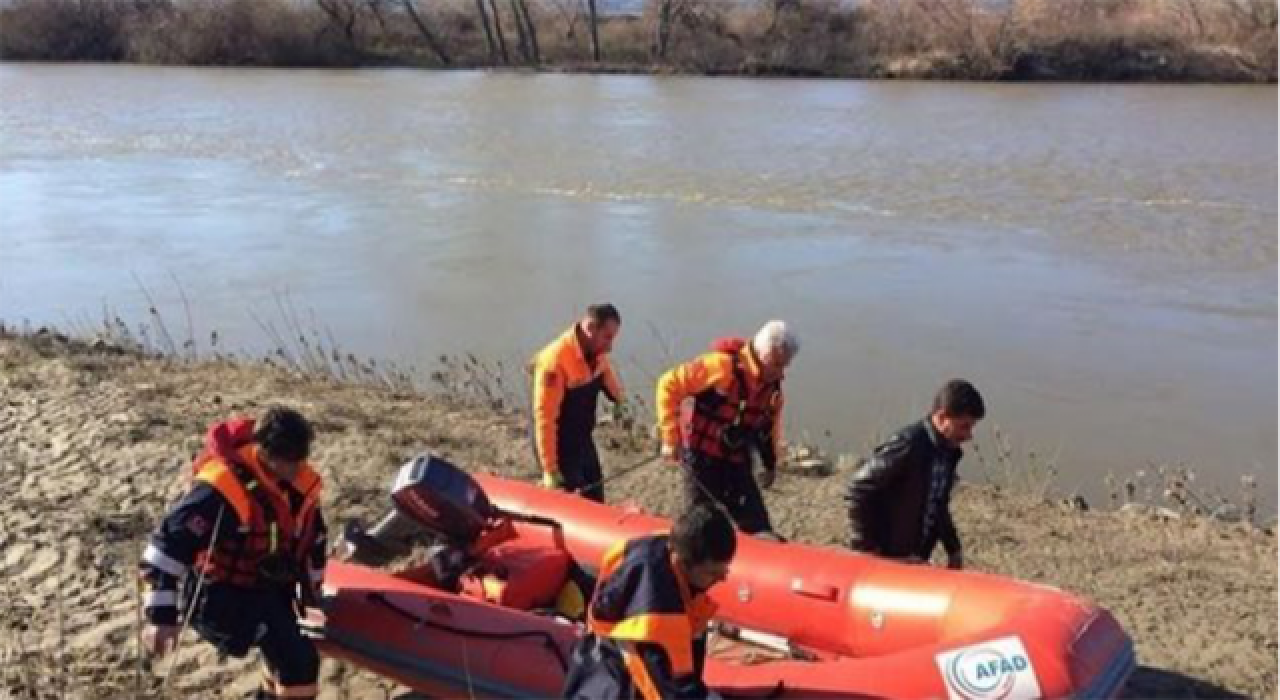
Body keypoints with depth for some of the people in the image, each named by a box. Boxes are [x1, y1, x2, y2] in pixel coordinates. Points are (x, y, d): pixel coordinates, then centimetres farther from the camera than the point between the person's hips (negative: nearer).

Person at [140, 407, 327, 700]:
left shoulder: (300, 481, -8)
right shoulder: (223, 489, -31)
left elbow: (313, 537, 10)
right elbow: (167, 545, -30)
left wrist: (311, 592, 17)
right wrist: (161, 616, -32)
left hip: (270, 590, 8)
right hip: (221, 594, -8)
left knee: (285, 654, 24)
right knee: (300, 661, -18)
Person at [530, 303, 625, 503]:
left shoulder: (596, 355, -2)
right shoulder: (555, 360, -27)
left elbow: (617, 395, 7)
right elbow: (544, 417, -25)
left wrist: (604, 369, -15)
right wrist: (549, 469, -24)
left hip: (584, 442, 8)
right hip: (560, 447, -8)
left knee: (596, 503, 16)